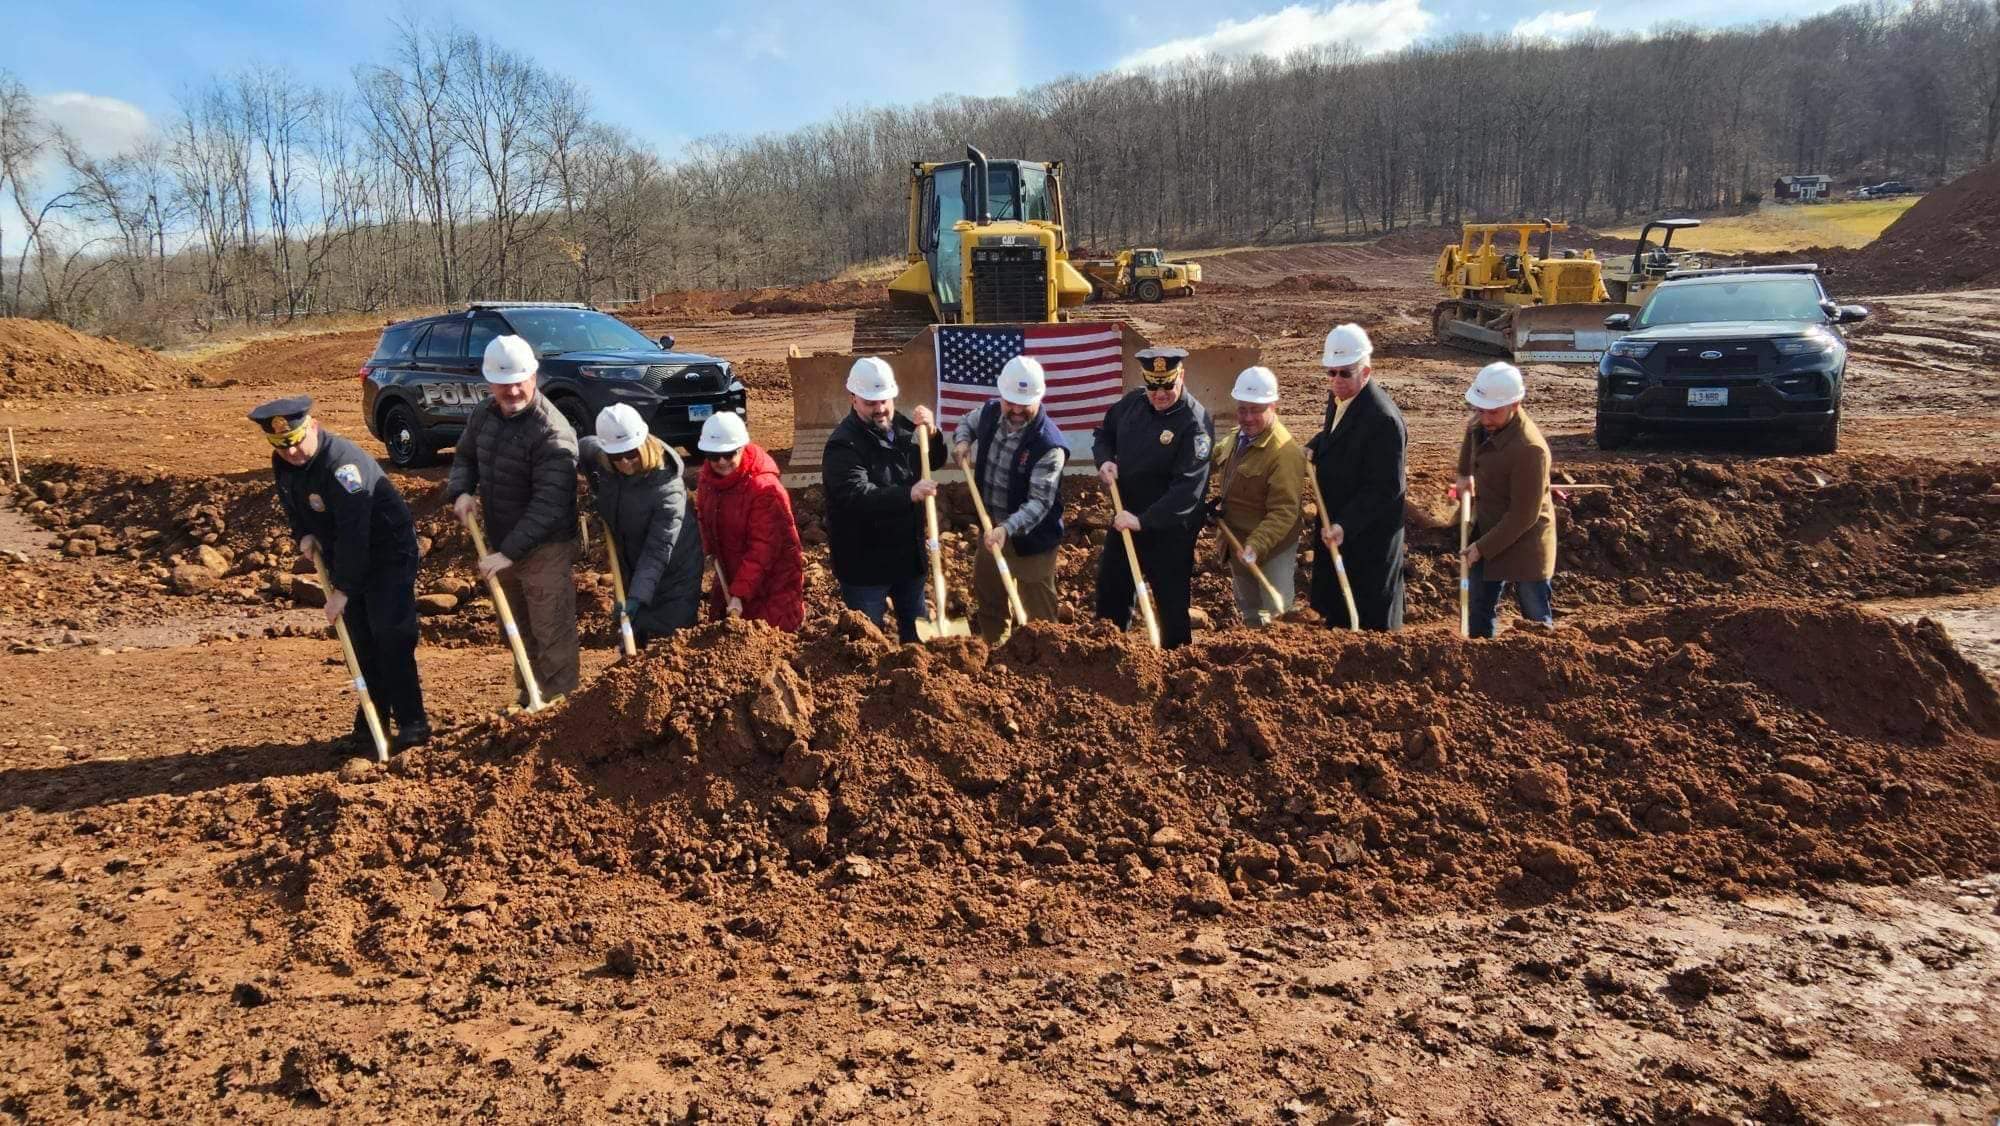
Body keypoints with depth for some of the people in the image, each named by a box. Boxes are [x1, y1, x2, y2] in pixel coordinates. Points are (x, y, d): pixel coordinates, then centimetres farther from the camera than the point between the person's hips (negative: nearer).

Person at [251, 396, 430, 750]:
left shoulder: (342, 463, -29)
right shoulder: (283, 464, -2)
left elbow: (354, 532, -31)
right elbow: (291, 504, 19)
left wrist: (343, 589, -28)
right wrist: (303, 534, -3)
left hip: (389, 553, -8)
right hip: (345, 557, 8)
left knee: (390, 635, -14)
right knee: (360, 639, 10)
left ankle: (412, 722, -9)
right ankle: (372, 716, 20)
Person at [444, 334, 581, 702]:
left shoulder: (552, 431, -23)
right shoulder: (483, 415, 2)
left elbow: (548, 504, -27)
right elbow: (465, 457, 19)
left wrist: (510, 552, -28)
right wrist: (461, 491, -4)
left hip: (545, 548, -8)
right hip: (501, 545, 8)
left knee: (552, 635, -5)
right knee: (519, 631, 22)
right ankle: (527, 699, 37)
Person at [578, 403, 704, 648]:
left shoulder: (668, 489, -31)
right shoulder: (603, 463, -12)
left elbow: (657, 551, -32)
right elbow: (582, 448, 14)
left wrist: (638, 596, -38)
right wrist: (599, 491, 6)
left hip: (673, 575, -6)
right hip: (631, 568, 6)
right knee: (632, 640, 15)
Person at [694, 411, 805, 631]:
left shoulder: (765, 488, -23)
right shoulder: (707, 479, 1)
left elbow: (762, 549, -25)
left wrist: (740, 594, -29)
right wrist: (709, 550, 1)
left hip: (772, 586, -7)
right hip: (730, 579, 7)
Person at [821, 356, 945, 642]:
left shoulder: (900, 425, 3)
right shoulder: (844, 445, -22)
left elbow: (935, 461, 16)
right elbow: (857, 496, -36)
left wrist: (930, 434, -7)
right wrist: (909, 494, -49)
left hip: (908, 553, 7)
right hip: (864, 562, -7)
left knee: (917, 630, 23)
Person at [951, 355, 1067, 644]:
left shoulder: (1050, 445, -28)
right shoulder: (990, 413, -7)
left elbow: (1039, 502, -31)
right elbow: (966, 423, 18)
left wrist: (1008, 529, -45)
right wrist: (962, 441, -4)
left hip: (1032, 538, -8)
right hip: (992, 528, 8)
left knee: (1038, 614, 2)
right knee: (988, 598, 26)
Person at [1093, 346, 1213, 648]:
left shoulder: (1195, 422, -22)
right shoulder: (1132, 403, -2)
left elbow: (1188, 487, -29)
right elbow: (1105, 434, 17)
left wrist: (1143, 520, -34)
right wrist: (1104, 460, -6)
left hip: (1169, 530, -7)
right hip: (1124, 519, 7)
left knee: (1172, 603, 4)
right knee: (1110, 590, 20)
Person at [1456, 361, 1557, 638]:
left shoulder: (1529, 449, -30)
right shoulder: (1484, 423, -6)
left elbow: (1524, 516, -26)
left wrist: (1483, 548, -21)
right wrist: (1464, 473, 18)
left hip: (1523, 540, -8)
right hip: (1486, 530, 8)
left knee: (1537, 621, 3)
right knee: (1480, 612, 17)